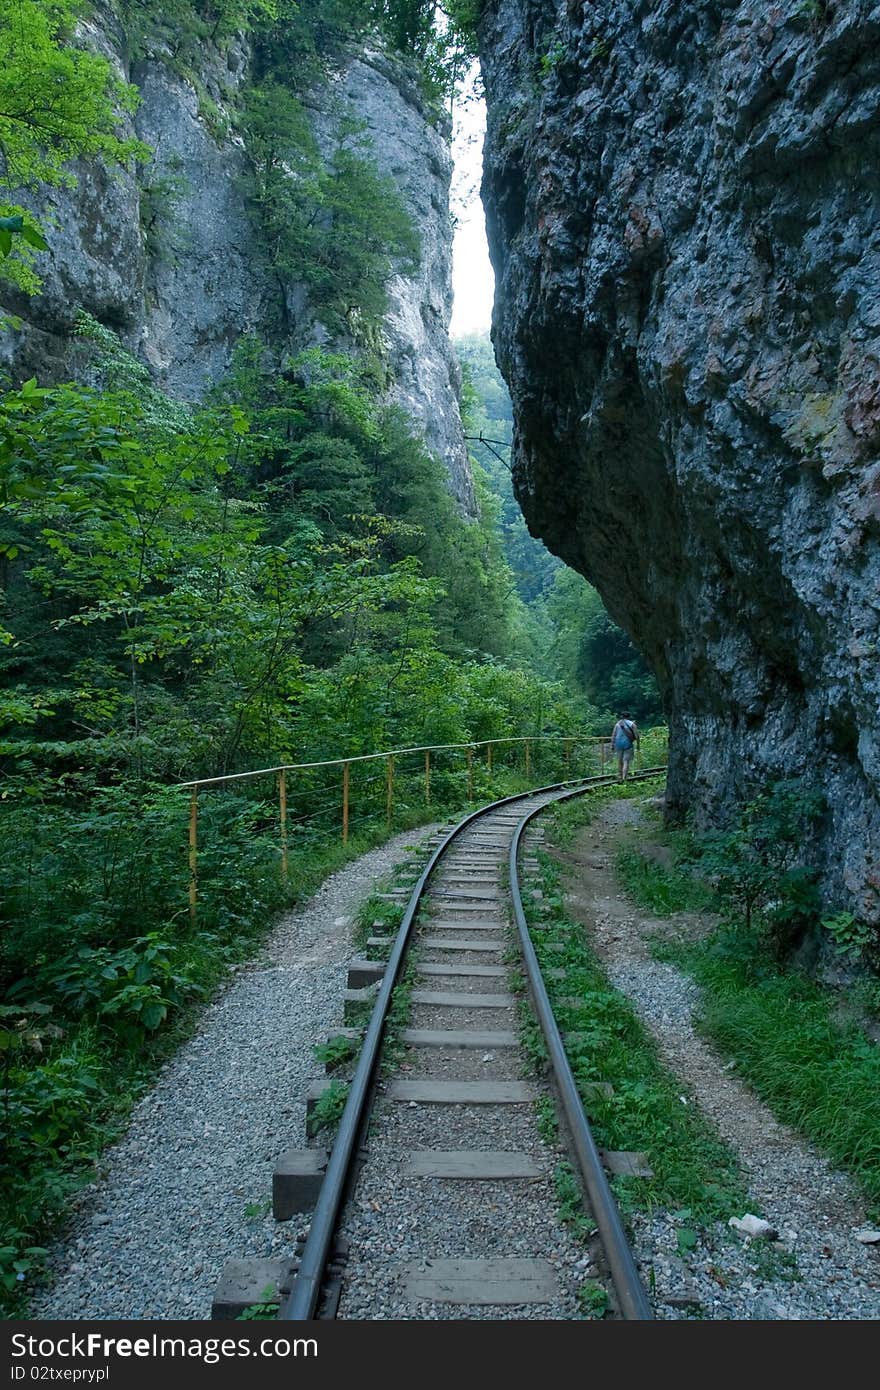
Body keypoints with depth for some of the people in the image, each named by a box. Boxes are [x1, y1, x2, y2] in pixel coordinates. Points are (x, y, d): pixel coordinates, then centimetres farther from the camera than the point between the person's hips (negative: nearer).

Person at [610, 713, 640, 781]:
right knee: (626, 761, -3)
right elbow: (637, 735, -3)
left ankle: (619, 777, 18)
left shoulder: (617, 724, 7)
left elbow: (613, 735, 6)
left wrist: (612, 745, 10)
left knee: (620, 761, 13)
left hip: (619, 744, 3)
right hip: (628, 745, -3)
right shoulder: (632, 724, -1)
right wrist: (638, 744, 8)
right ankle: (624, 778, -12)